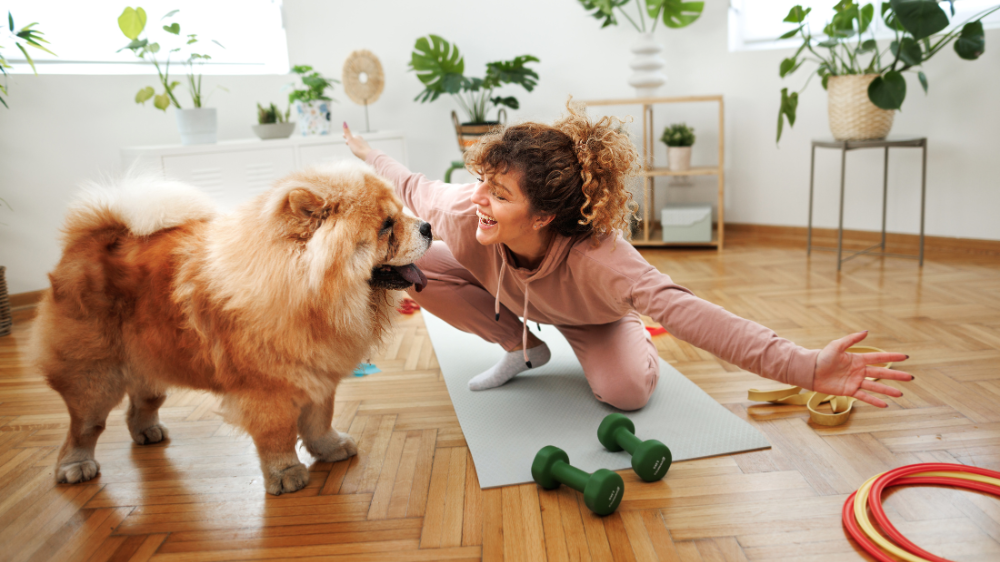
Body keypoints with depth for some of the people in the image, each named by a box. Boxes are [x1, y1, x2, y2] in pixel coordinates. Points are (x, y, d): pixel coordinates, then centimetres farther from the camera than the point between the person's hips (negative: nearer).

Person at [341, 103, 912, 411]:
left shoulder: (594, 259, -48)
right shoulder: (464, 212, -36)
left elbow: (685, 310, -59)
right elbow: (414, 187, -11)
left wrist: (804, 366, -70)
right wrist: (367, 153, 8)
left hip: (588, 313, -3)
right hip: (504, 291, 3)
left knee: (628, 389, -29)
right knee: (416, 264, -20)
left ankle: (638, 341, 14)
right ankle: (523, 350, 2)